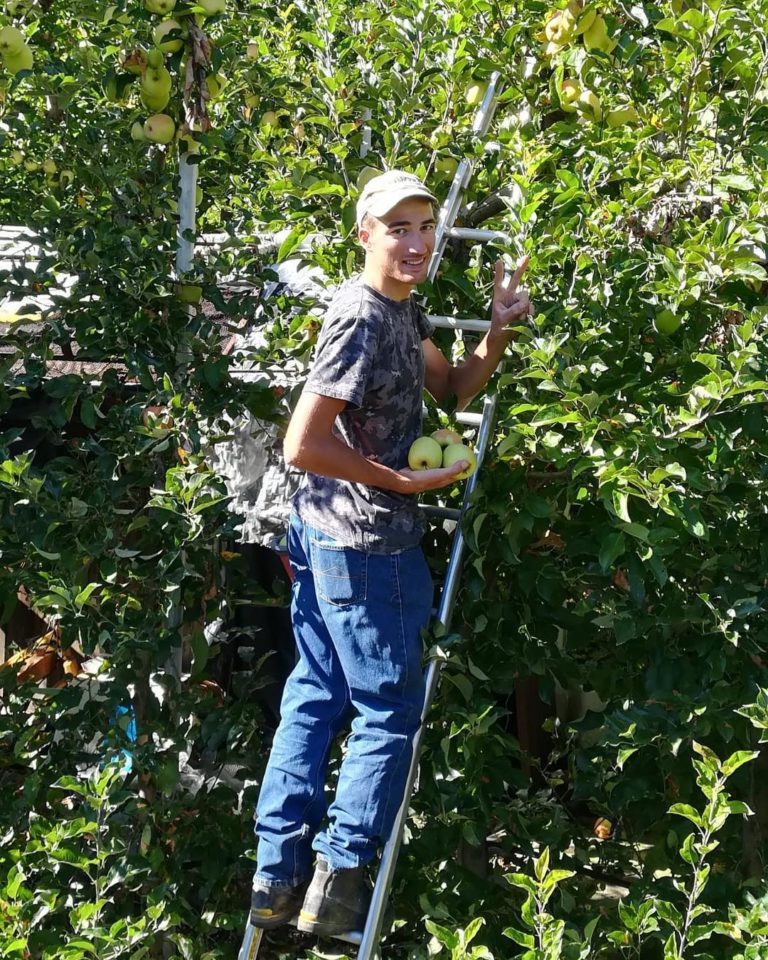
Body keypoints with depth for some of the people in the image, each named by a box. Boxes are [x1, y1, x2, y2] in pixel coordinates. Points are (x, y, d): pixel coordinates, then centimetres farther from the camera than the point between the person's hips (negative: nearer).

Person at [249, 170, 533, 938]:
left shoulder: (402, 309, 9)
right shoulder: (361, 317, -21)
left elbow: (454, 386, 18)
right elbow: (303, 446, -24)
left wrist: (499, 328, 1)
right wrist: (406, 482, -17)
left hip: (325, 531, 10)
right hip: (367, 541, -10)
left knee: (316, 695, 14)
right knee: (389, 710, 2)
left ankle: (277, 877, 21)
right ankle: (338, 880, 11)